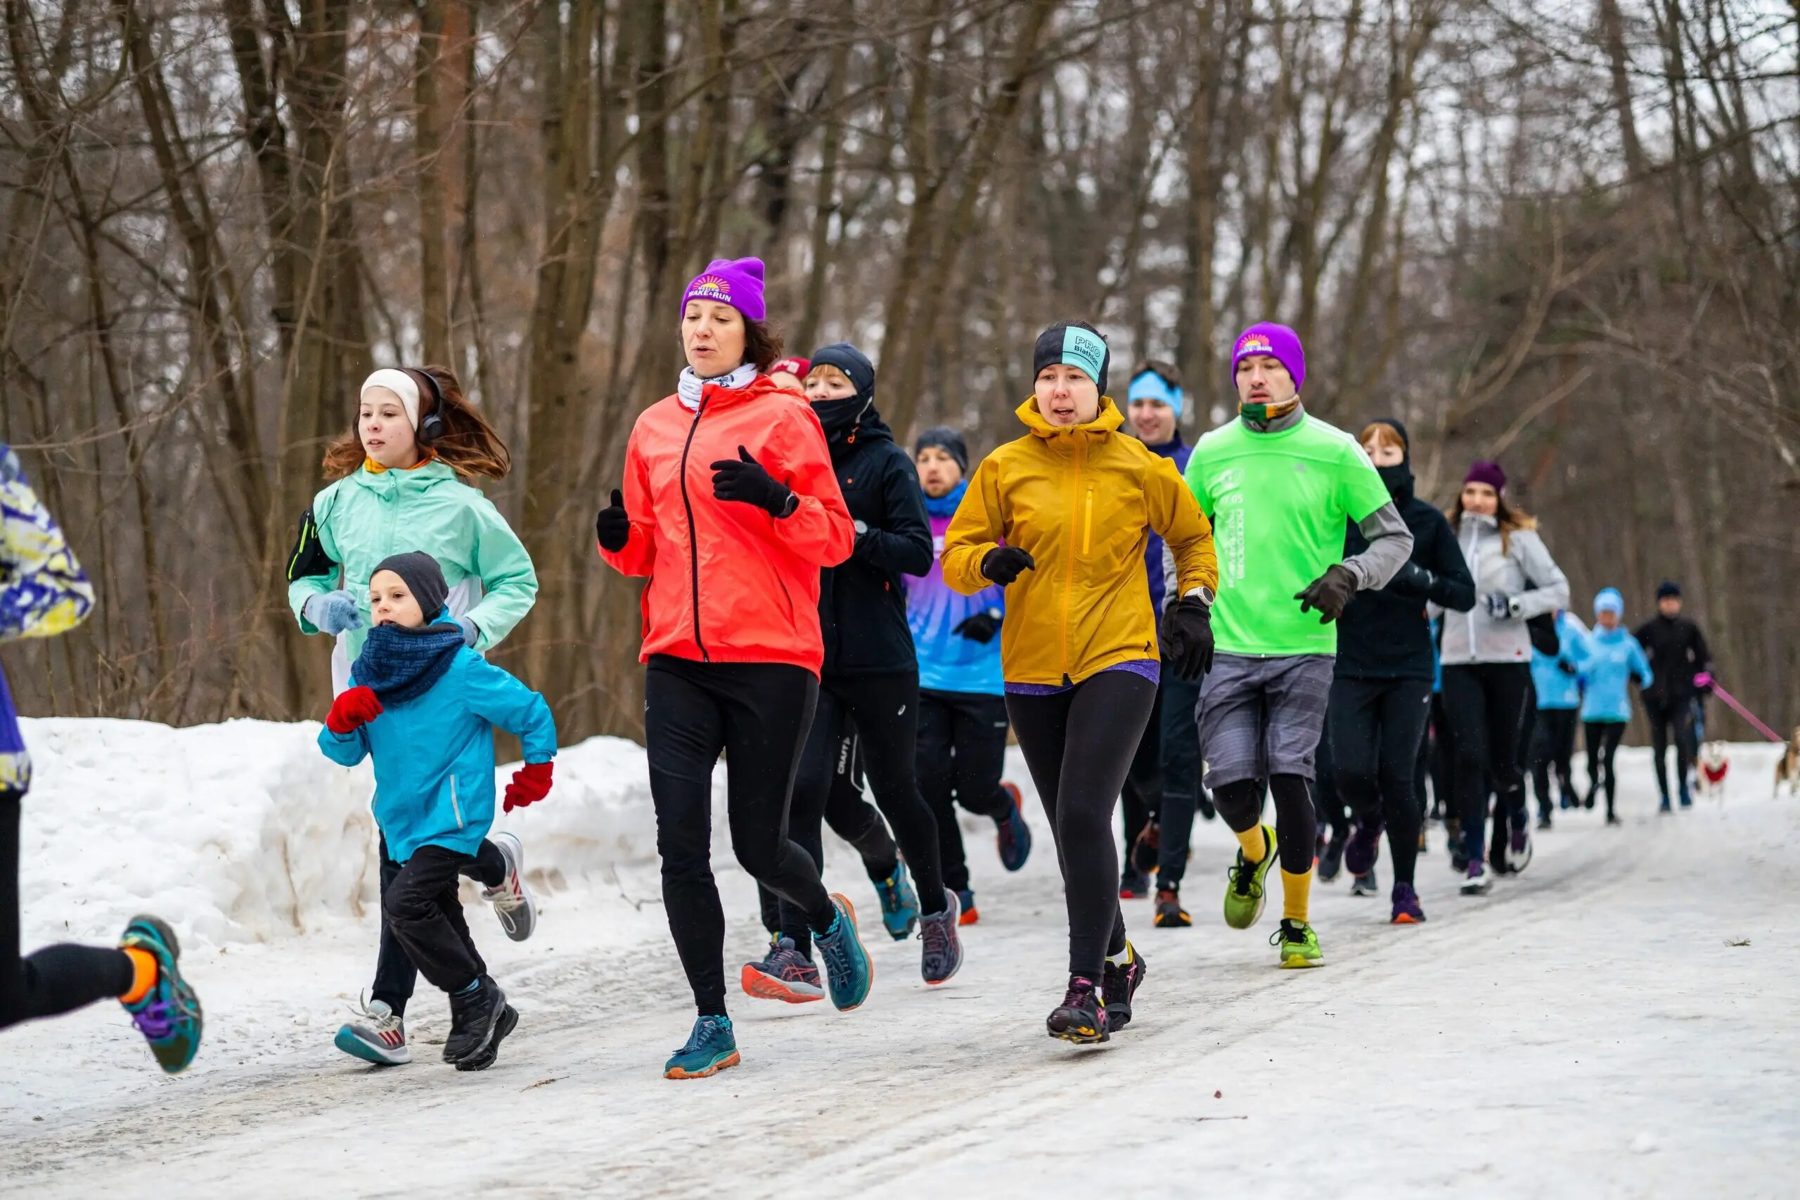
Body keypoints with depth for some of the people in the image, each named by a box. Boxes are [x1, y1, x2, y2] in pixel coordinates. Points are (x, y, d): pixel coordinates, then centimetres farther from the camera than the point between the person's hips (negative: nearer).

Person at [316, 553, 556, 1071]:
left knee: (405, 904, -21)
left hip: (453, 818, -8)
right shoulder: (372, 674, 3)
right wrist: (342, 720, -16)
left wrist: (536, 771, 6)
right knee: (440, 921, 15)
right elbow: (344, 752, 5)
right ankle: (475, 1023, 28)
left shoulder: (461, 669, -15)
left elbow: (531, 712, -5)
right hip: (404, 822, 8)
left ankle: (477, 998, -7)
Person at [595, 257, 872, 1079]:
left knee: (759, 847, 1)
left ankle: (828, 920, 35)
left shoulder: (783, 417, 0)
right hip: (676, 662, 4)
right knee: (680, 846, -4)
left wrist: (776, 500, -20)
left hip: (770, 657, -4)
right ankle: (712, 1024, 7)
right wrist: (618, 538, -2)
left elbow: (836, 538, -3)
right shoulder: (654, 427, 13)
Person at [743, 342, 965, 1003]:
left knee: (894, 790, 11)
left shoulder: (888, 462, -1)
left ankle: (935, 905, 38)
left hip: (880, 662, -2)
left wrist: (850, 532, -22)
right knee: (803, 791, -13)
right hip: (808, 657, 3)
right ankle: (795, 952, -17)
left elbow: (918, 552, -10)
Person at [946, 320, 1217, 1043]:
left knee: (1083, 815, -19)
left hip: (1119, 663, -3)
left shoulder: (1138, 468, 1)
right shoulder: (1005, 467, 2)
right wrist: (989, 562, -17)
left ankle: (1086, 988, -18)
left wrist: (1193, 604, 5)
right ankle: (1117, 957, 34)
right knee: (1071, 831, 12)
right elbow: (956, 555, 4)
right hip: (1033, 671, 3)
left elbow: (1193, 538, 18)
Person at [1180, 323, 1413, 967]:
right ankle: (1254, 852, 30)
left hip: (1304, 648, -2)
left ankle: (1297, 924, 7)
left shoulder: (1335, 451, -1)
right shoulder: (1212, 451, 7)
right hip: (1228, 646, 2)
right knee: (1233, 785, -8)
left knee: (1290, 779, -11)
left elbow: (1395, 537, 3)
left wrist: (1348, 575, -14)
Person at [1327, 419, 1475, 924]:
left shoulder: (1428, 521, 2)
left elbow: (1465, 594, 3)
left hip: (1408, 668, -1)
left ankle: (1405, 889, 10)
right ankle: (1368, 825, 26)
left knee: (1397, 777, -7)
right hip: (1350, 668, 1)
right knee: (1353, 774, -11)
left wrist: (1422, 579, -15)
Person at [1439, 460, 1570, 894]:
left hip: (1508, 660, -2)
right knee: (1469, 756, -11)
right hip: (1458, 662, 2)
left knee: (1502, 759, 4)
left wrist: (1517, 605, -13)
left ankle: (1517, 819, 38)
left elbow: (1559, 590, 1)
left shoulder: (1519, 539, 0)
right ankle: (1475, 860, -9)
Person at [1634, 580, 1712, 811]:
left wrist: (1705, 679, 0)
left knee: (1682, 739, -20)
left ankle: (1683, 786, -3)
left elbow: (1703, 656, 13)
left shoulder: (1689, 628, 5)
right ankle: (1664, 796, 12)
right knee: (1659, 747, 3)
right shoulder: (1648, 630, 2)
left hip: (1681, 695, -1)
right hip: (1655, 697, 1)